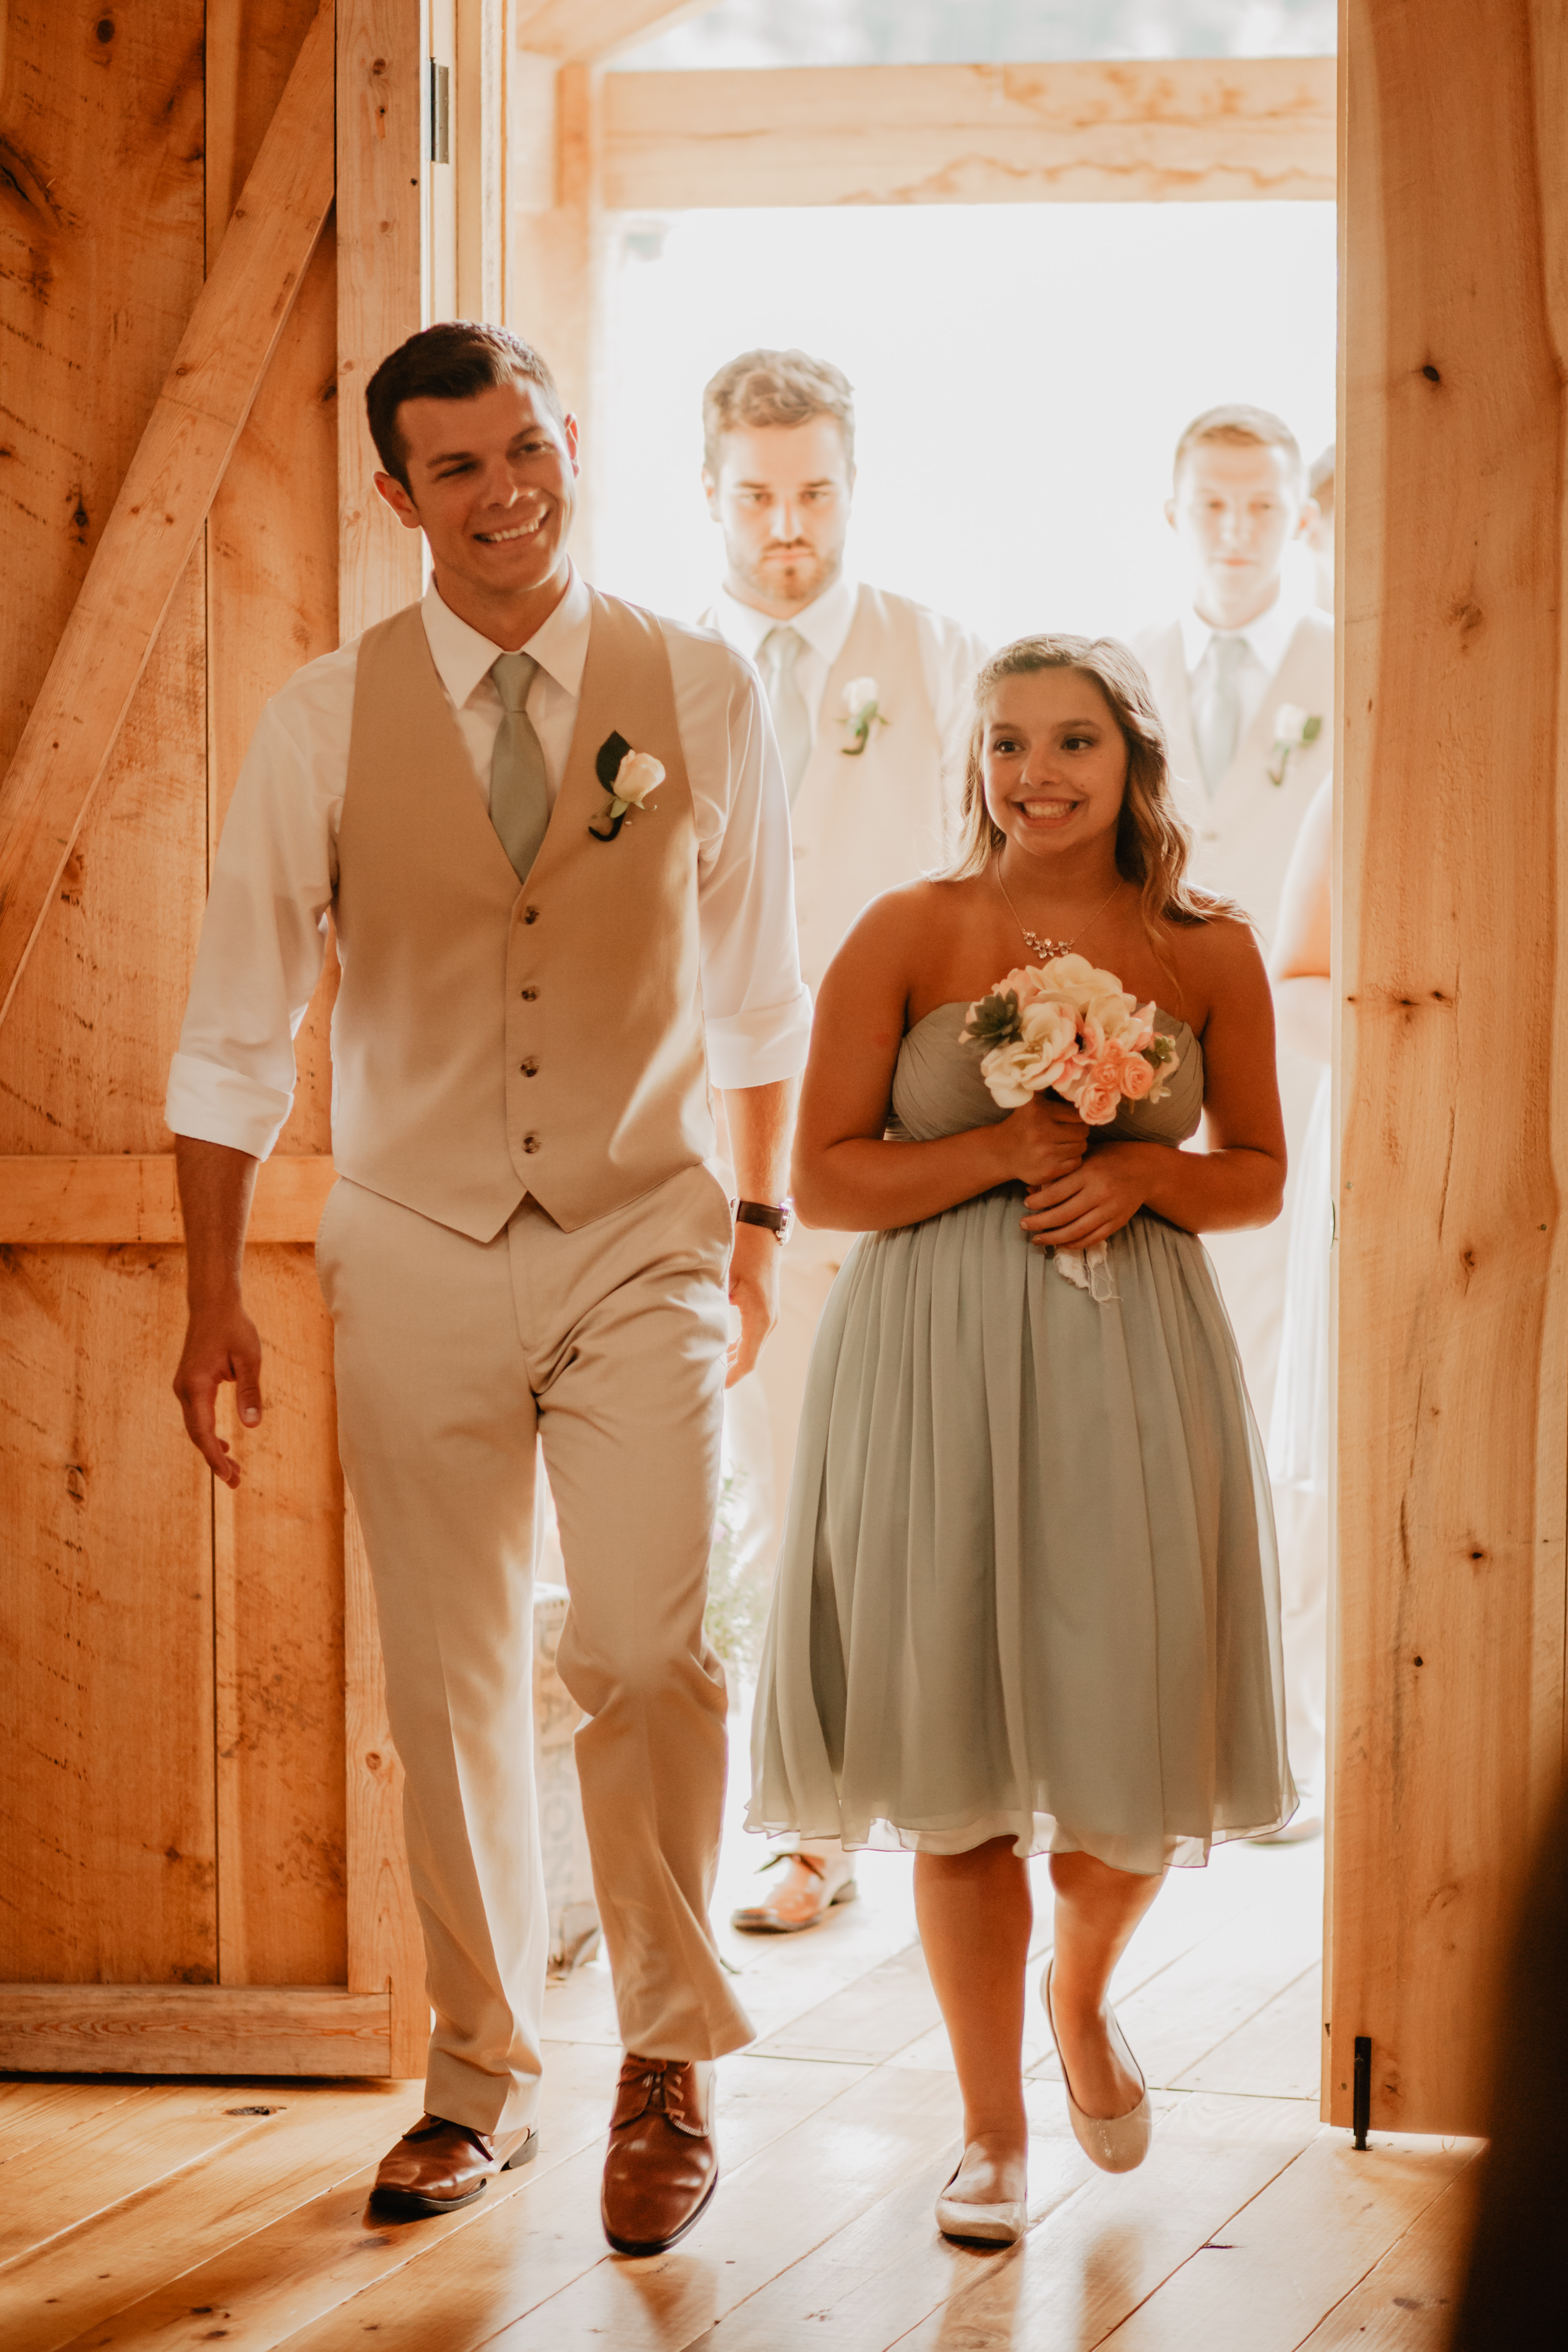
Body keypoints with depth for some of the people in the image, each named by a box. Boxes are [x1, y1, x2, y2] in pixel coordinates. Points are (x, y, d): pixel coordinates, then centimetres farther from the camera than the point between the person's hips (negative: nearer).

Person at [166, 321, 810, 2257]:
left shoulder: (701, 697, -1)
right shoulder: (324, 720, -3)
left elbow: (756, 990, 11)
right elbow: (235, 1022, 3)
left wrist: (757, 1223, 10)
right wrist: (213, 1292, 2)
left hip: (644, 1243, -1)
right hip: (419, 1249, 1)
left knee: (651, 1652, -14)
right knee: (448, 1685, 8)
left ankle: (669, 2061, 6)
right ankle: (481, 2075, 24)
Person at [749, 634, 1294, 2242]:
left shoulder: (1209, 954, 4)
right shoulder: (907, 935, -2)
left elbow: (1260, 1175, 13)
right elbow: (822, 1177, -2)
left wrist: (1144, 1173, -7)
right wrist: (1000, 1153, -14)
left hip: (1133, 1371, 2)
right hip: (940, 1375, -1)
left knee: (1133, 1748, 2)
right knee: (960, 1763, 2)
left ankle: (1080, 1992, 36)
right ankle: (991, 2127, 16)